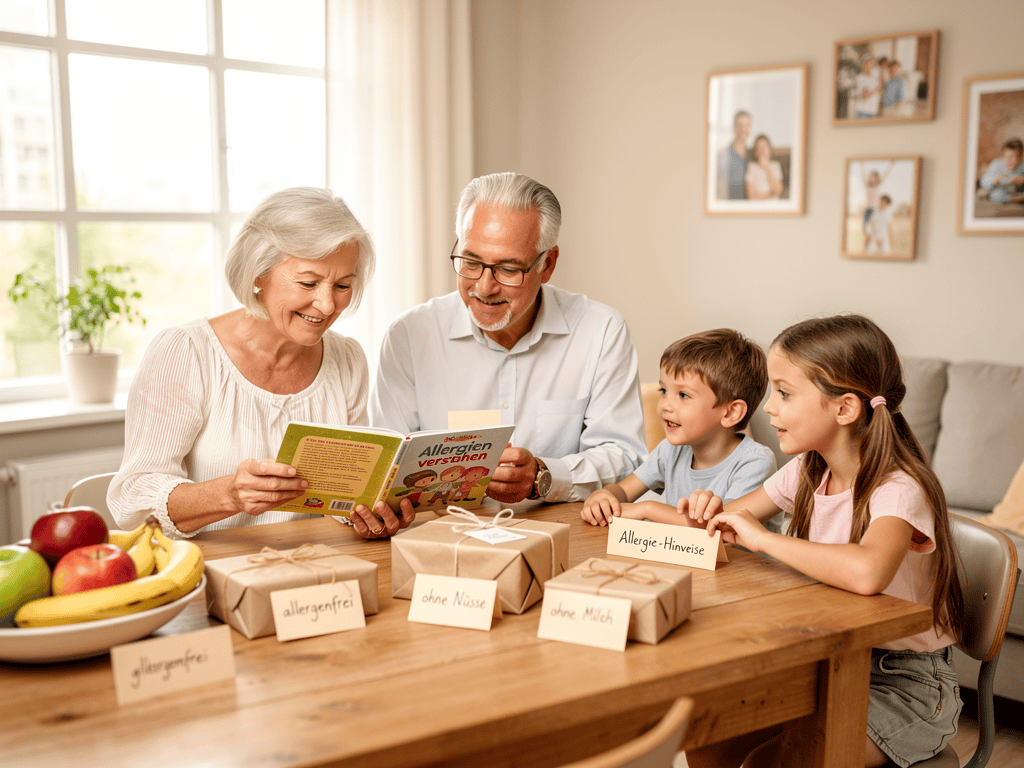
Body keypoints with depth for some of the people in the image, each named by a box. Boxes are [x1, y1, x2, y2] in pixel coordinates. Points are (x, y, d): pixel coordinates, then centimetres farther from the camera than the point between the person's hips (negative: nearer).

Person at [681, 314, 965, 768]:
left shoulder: (898, 490, -24)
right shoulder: (807, 473, 0)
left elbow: (866, 572, -46)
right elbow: (739, 518, 13)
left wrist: (764, 539, -33)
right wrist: (711, 513, -12)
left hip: (904, 683, -6)